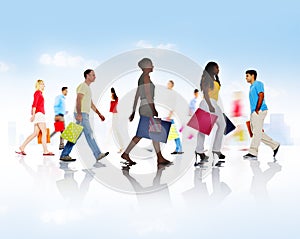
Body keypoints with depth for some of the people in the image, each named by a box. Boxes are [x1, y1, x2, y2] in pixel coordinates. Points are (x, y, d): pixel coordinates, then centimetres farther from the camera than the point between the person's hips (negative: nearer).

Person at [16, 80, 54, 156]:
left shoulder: (39, 94, 22)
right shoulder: (37, 93, -4)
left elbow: (34, 105, 23)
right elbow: (34, 104, -14)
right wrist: (33, 115, -21)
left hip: (40, 115, 9)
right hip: (39, 114, -9)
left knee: (35, 133, 6)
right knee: (44, 132, -12)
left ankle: (22, 147, 7)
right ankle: (45, 151, -15)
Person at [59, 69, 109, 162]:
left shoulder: (87, 88, 24)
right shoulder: (82, 86, -7)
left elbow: (91, 104, 25)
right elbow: (78, 100, -18)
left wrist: (99, 114, 21)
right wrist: (79, 114, -28)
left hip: (84, 115, 10)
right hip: (81, 114, -10)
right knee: (89, 134, -8)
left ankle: (64, 155, 10)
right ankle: (98, 155, -6)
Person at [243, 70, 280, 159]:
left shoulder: (258, 84, -5)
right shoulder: (252, 87, 23)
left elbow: (261, 96, -17)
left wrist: (257, 110, -20)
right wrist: (253, 112, 17)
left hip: (259, 111, -10)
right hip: (253, 112, 10)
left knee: (257, 132, -8)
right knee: (256, 132, 9)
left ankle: (253, 153, -7)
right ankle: (274, 145, 17)